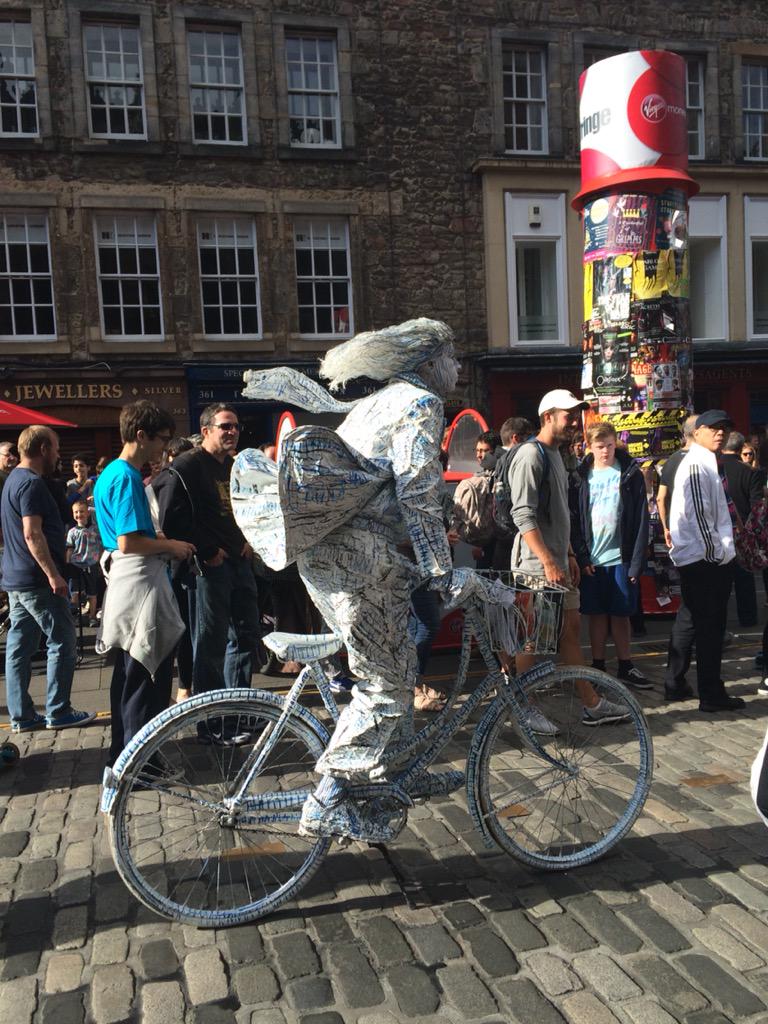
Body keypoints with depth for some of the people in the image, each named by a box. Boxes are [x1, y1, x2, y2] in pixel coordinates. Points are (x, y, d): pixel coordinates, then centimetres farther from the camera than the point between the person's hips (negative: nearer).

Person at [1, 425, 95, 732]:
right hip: (37, 581, -10)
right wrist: (53, 574, -22)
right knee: (62, 643, -1)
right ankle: (58, 713, 5)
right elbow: (32, 534, -23)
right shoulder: (32, 483, -16)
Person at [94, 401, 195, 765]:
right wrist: (171, 546, -10)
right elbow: (129, 543, -23)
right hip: (141, 583, -11)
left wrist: (164, 543, 13)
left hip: (124, 580, 11)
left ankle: (123, 755, 29)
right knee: (148, 677, -2)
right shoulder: (128, 478, -17)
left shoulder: (111, 473, 13)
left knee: (128, 673, 18)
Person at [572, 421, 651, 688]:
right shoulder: (581, 476, 4)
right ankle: (598, 667, 18)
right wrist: (582, 557, -6)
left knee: (620, 614, 7)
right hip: (591, 559, 1)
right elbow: (574, 519, 3)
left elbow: (641, 520, -3)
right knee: (597, 615, 8)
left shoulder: (630, 475, 0)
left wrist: (637, 561, -8)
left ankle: (625, 667, 19)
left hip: (621, 557, -1)